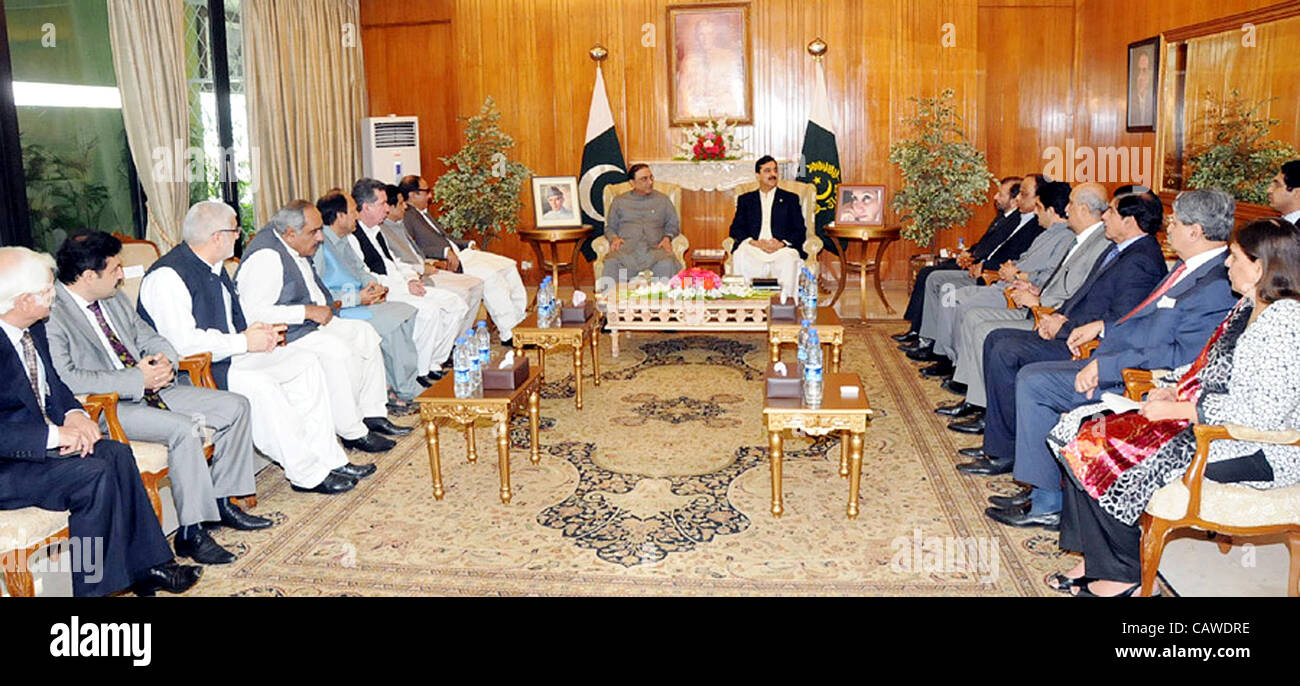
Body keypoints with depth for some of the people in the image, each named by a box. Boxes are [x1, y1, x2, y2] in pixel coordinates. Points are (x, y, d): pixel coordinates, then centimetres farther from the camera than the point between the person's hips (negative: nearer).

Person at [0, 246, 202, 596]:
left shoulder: (34, 330, 6)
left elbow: (52, 383, 18)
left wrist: (74, 414, -2)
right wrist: (54, 435, -26)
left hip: (40, 441, 9)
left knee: (115, 453, -9)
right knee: (92, 472, -24)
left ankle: (148, 566, -5)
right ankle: (92, 584, -10)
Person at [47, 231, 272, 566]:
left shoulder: (115, 299, 13)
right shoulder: (51, 315, -14)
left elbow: (148, 337, 22)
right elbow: (67, 379, -24)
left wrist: (164, 360, -3)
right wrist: (137, 381, -23)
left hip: (148, 387, 9)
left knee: (235, 406, -1)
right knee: (184, 428, -33)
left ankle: (222, 501, 7)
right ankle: (191, 532, -23)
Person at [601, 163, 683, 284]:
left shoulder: (663, 200, 23)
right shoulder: (619, 201, 22)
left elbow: (674, 225, 24)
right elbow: (610, 227, 24)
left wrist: (668, 237, 1)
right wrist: (614, 238, 0)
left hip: (654, 247, 0)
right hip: (626, 246, 0)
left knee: (667, 264, -37)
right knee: (611, 264, -37)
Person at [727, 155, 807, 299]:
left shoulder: (790, 199, 21)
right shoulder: (745, 199, 23)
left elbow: (800, 231, 11)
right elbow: (735, 229, 11)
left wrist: (782, 243, -11)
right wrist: (753, 242, -10)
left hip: (781, 249, -1)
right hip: (753, 248, 1)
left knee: (789, 260, -36)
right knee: (740, 256, -34)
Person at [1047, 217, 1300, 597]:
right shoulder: (1249, 306, 11)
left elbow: (1261, 411, -25)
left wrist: (1177, 409, -19)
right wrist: (1175, 390, 2)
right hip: (1211, 420, 10)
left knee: (1101, 456, -18)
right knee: (1087, 433, -3)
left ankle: (1123, 572, 3)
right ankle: (1097, 559, 2)